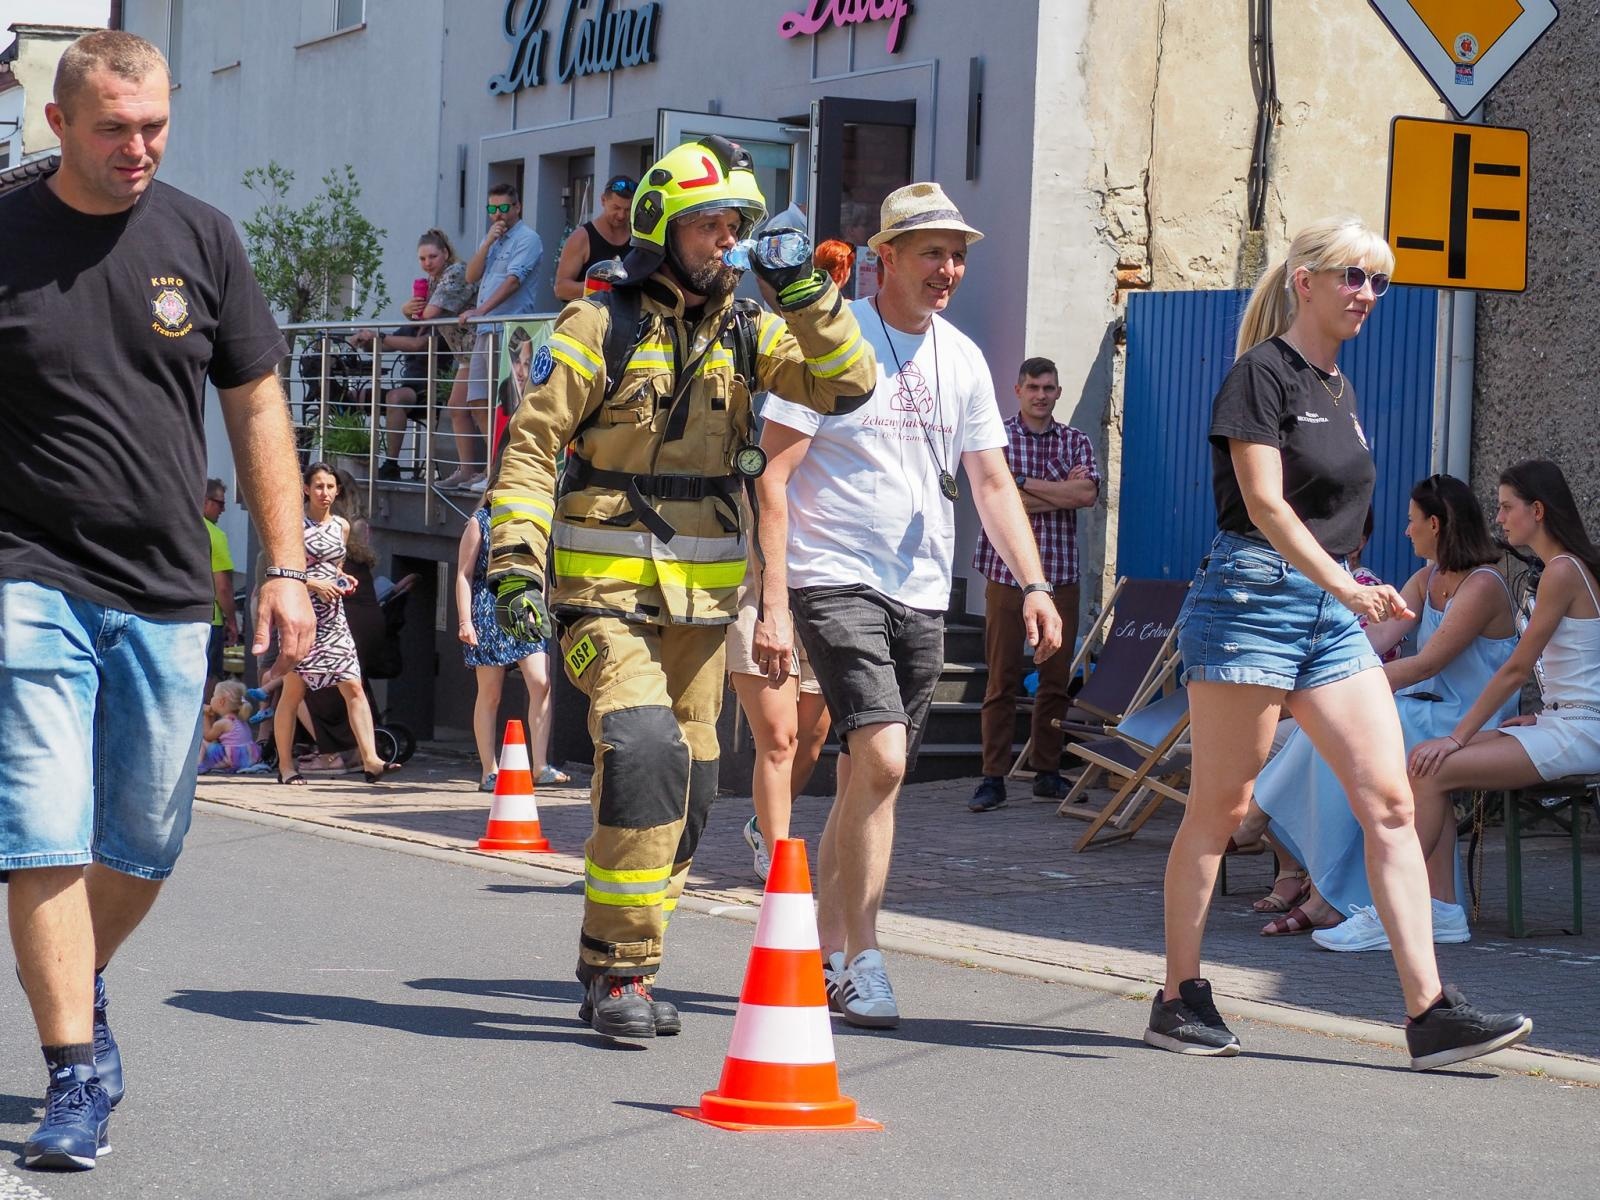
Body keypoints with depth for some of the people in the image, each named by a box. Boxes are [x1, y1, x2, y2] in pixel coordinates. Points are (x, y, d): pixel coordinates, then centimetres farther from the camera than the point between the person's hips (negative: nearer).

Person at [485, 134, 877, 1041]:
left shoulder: (744, 334, 9)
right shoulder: (601, 328, -5)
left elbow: (847, 383, 0)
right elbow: (530, 447, -7)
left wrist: (803, 293, -11)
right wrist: (516, 563, -17)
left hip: (703, 597, 6)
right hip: (608, 588, -6)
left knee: (686, 784, 9)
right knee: (644, 752, -23)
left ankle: (617, 972, 23)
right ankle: (619, 970, -15)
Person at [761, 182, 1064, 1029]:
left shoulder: (961, 358, 11)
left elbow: (993, 483, 16)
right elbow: (773, 473, -8)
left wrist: (1034, 585, 4)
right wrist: (772, 599, -14)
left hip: (923, 597, 6)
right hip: (836, 580, -6)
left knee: (867, 779, 9)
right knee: (881, 759, -19)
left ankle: (822, 950, 20)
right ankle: (861, 959, -11)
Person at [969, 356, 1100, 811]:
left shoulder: (1076, 441, 12)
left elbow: (1088, 493, -6)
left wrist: (1024, 482, -8)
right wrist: (1061, 492, -6)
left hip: (1060, 574, 3)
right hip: (1006, 571, -3)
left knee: (1056, 679, 4)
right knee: (1002, 678, -5)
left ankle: (1048, 772, 12)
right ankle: (993, 777, -3)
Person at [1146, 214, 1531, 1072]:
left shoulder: (1337, 388, 18)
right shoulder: (1261, 372, -7)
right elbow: (1265, 502, -17)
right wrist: (1346, 587, -26)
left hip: (1330, 607, 8)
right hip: (1253, 593, -8)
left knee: (1390, 802, -3)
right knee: (1220, 806, 0)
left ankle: (1430, 1011, -7)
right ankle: (1180, 999, 11)